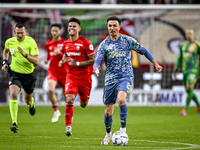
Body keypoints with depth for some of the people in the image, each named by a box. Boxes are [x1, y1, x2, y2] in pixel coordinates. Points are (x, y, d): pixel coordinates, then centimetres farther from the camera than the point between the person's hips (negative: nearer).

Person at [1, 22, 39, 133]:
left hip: (28, 74, -1)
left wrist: (25, 55, -33)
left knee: (28, 99, 17)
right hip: (15, 73, 1)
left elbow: (36, 62, -20)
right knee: (13, 95, -25)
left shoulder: (31, 42, -15)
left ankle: (31, 105, 59)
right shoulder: (9, 42, -4)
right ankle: (14, 123, -30)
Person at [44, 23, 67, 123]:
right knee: (51, 90, -21)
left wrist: (60, 53, -27)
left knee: (66, 93, 8)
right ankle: (56, 111, -2)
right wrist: (47, 59, 4)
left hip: (63, 71, -2)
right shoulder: (48, 44, 6)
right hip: (52, 71, 2)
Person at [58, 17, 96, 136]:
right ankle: (68, 126, -14)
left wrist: (77, 64, -22)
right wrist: (63, 61, 1)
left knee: (83, 105, 10)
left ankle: (84, 98, 49)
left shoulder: (86, 43, -12)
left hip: (84, 76, -2)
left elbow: (93, 60, -13)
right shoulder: (66, 43, 6)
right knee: (70, 100, -19)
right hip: (71, 75, 3)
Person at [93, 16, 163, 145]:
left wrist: (155, 63, 14)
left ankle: (123, 129, -18)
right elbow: (98, 59, -10)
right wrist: (96, 68, -33)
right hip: (110, 79, 2)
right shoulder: (104, 44, 3)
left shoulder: (127, 40, 2)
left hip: (126, 77, -2)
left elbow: (143, 51, 13)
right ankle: (108, 134, 30)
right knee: (108, 112, 3)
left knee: (121, 99, -32)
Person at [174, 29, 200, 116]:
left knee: (189, 88, -16)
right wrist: (176, 68, 15)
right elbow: (180, 57, 20)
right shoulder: (183, 45, 12)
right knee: (188, 90, 8)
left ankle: (185, 109, -12)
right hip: (185, 70, 6)